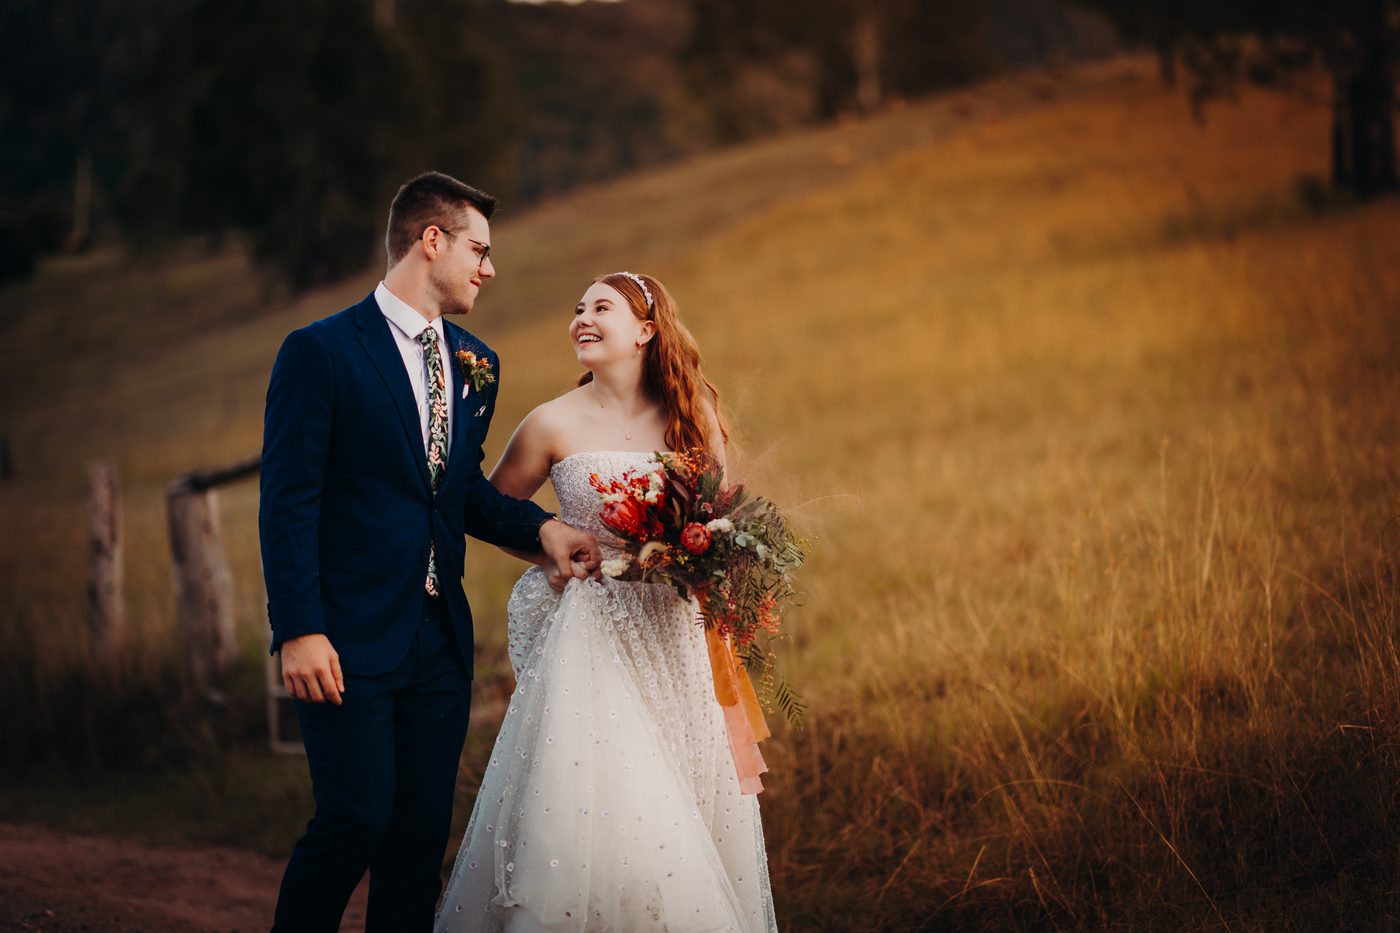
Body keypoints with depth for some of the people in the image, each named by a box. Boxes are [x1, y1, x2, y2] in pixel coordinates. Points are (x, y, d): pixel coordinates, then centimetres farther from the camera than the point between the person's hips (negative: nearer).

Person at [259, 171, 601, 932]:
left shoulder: (475, 364, 15)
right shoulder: (321, 351, -7)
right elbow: (288, 502, -10)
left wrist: (540, 527, 3)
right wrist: (299, 631, -17)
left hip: (440, 639, 7)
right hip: (352, 638, -6)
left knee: (423, 828, 6)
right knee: (357, 816, -10)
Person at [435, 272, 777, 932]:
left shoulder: (694, 416, 3)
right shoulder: (556, 424, -3)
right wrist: (550, 554, -2)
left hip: (674, 635, 2)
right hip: (592, 634, -2)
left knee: (689, 816, 4)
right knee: (593, 811, -8)